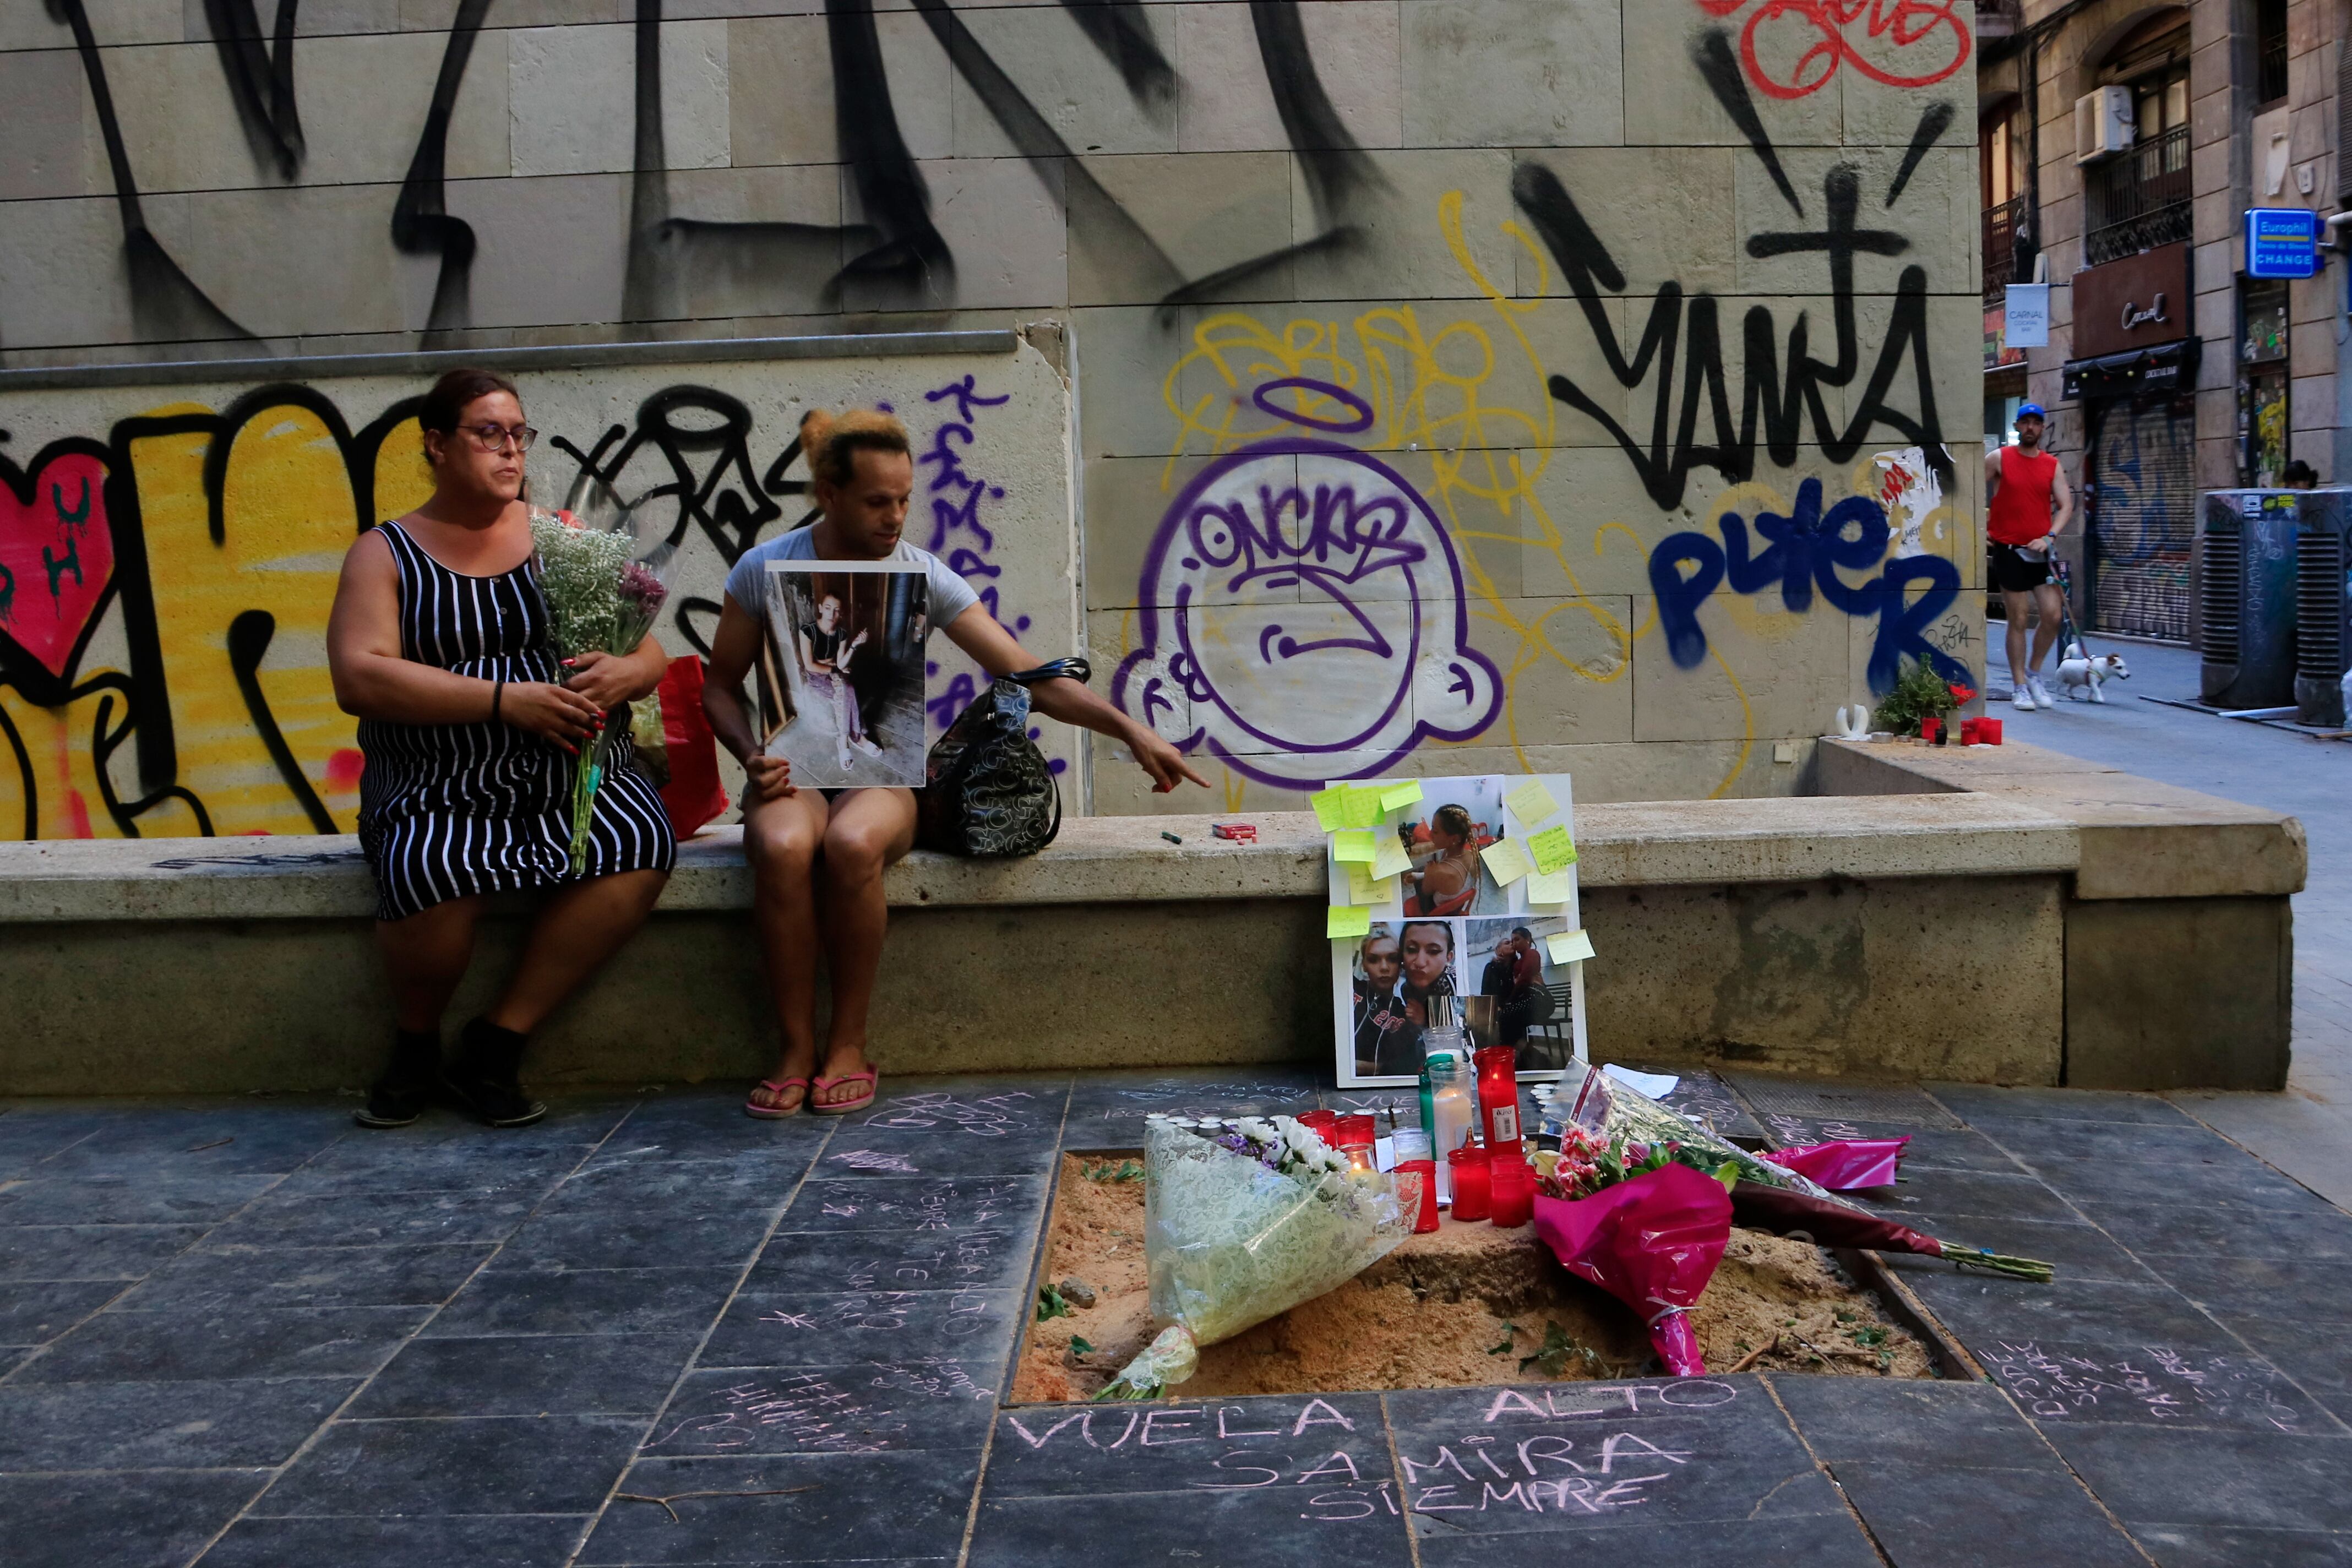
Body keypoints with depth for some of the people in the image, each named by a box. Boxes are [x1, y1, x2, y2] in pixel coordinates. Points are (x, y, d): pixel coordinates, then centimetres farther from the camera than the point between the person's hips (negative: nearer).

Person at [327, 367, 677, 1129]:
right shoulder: (385, 554, 7)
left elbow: (649, 652, 13)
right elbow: (358, 678, -9)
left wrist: (623, 674, -14)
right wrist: (506, 700, -19)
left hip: (576, 779, 3)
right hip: (440, 790, -2)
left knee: (641, 844, -30)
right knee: (435, 872, -35)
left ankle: (495, 1043, -14)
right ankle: (415, 1042, -1)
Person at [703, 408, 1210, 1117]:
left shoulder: (924, 578, -2)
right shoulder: (763, 570, -2)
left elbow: (1028, 674, -6)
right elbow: (720, 685, 9)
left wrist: (1127, 728, -18)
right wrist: (752, 756, -12)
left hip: (883, 771, 0)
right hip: (793, 772, 0)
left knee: (851, 843, -36)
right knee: (783, 847, -36)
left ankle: (849, 1045, -17)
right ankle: (797, 1048, -18)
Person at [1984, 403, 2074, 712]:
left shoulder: (2053, 466, 8)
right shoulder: (1998, 459, 2)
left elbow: (2066, 505, 3)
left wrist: (2049, 538, -11)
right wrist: (1978, 529, -2)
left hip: (2041, 551, 3)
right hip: (2008, 549, -3)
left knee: (2052, 614, -5)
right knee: (2018, 620, -2)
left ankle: (2034, 673, 17)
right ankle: (2020, 687, 8)